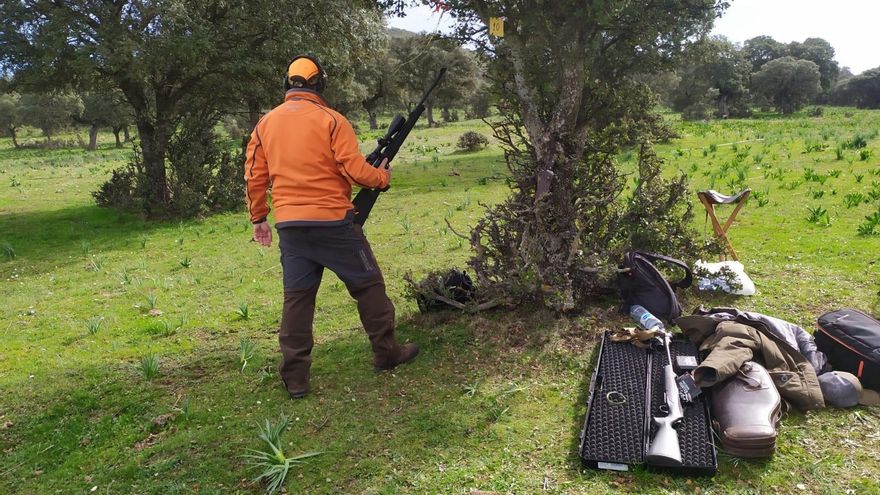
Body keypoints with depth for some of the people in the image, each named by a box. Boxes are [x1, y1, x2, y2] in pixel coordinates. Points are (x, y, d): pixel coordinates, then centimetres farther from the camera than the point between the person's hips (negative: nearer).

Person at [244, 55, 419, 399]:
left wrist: (258, 218, 19)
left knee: (297, 296, 9)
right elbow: (355, 170, -12)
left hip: (289, 225, 5)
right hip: (332, 221, -4)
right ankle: (386, 353, 21)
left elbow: (254, 177, 9)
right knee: (368, 284, 11)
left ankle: (294, 377, 10)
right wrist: (383, 176, 7)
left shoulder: (265, 124, 8)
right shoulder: (331, 120, -6)